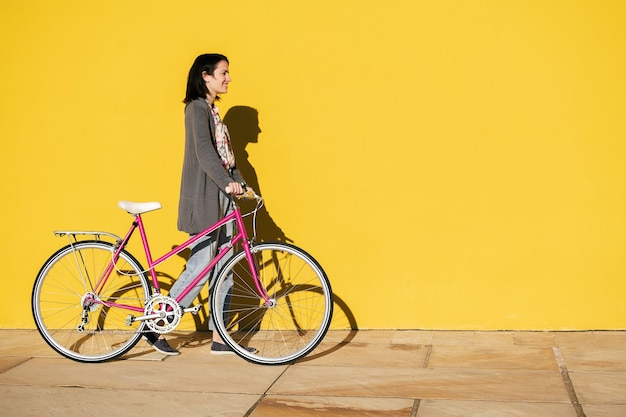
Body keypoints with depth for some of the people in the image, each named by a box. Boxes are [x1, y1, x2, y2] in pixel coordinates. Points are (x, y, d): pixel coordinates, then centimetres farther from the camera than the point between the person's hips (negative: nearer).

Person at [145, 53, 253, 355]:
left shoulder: (212, 110, 19)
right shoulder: (197, 107, -9)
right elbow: (204, 151, -23)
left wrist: (241, 184, 5)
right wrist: (227, 182, -34)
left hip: (221, 197, 9)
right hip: (203, 198, -9)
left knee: (222, 269, 8)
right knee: (200, 268, -8)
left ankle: (219, 339, 12)